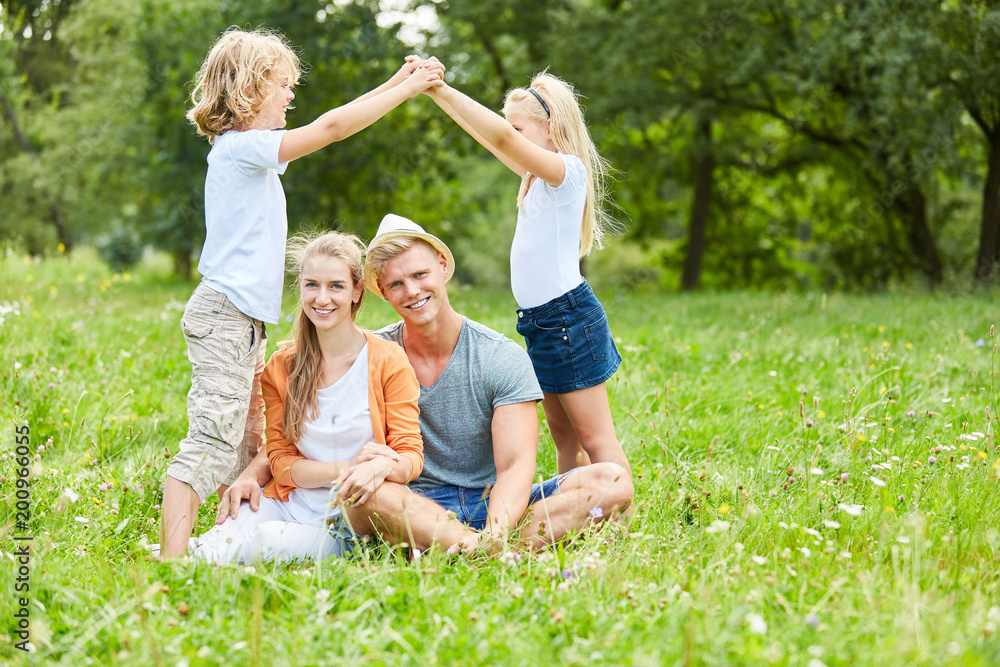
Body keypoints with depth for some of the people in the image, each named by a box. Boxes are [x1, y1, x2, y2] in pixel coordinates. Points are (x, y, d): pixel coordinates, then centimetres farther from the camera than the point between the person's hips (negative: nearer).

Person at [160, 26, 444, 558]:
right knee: (210, 442, -17)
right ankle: (172, 561, -21)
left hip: (239, 319, 11)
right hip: (225, 318, -11)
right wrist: (406, 90, -10)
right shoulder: (241, 146, -12)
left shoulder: (250, 148, 16)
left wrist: (394, 83, 21)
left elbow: (331, 126, 25)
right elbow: (330, 128, -17)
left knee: (245, 444, 13)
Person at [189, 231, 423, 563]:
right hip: (290, 503, 2)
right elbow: (280, 461, 2)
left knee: (271, 541, -33)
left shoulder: (388, 361, -3)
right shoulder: (280, 368, 5)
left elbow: (410, 455, -5)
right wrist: (347, 468, -17)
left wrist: (380, 467, -32)